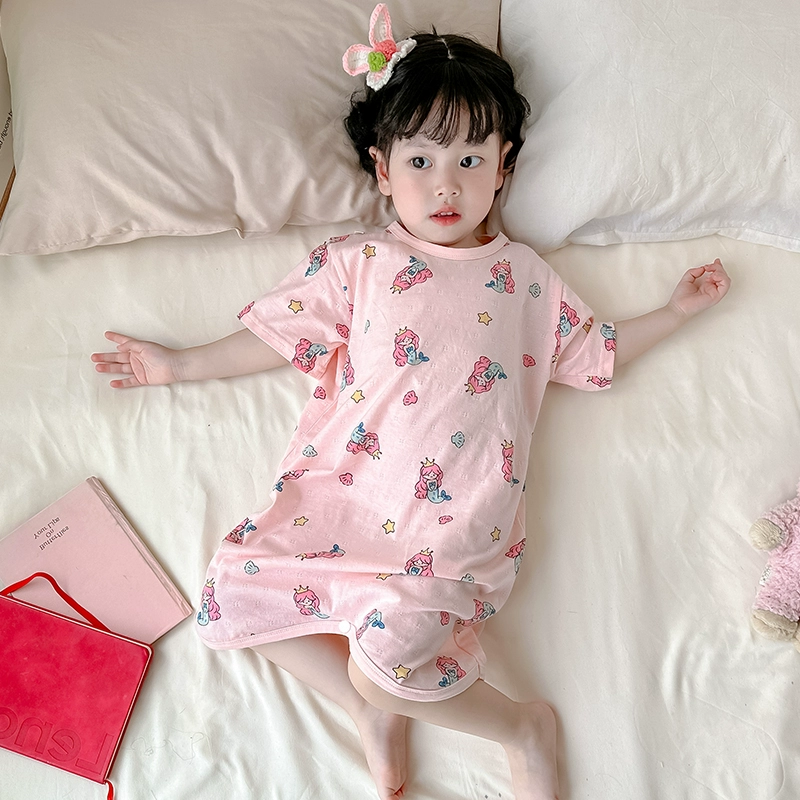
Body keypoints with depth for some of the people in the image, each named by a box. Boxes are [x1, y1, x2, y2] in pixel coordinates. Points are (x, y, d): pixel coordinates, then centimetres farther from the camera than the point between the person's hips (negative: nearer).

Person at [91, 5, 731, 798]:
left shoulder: (524, 276, 15)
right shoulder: (354, 263, 14)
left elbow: (592, 351, 23)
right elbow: (277, 337, 17)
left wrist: (675, 309, 24)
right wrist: (178, 363, 17)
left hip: (454, 518, -3)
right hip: (343, 489, 4)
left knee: (387, 662, -24)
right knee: (235, 587, -10)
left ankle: (524, 723, 5)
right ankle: (372, 712, 7)